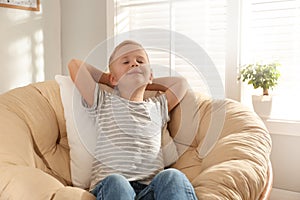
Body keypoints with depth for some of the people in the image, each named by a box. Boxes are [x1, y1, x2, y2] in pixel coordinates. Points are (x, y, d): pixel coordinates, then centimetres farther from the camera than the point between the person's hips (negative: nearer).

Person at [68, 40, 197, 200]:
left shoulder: (158, 107, 27)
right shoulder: (103, 103, 18)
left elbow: (181, 83, 39)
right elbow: (74, 64, 18)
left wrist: (147, 84, 37)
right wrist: (108, 80, 30)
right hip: (109, 185, -2)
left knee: (173, 176, -31)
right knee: (115, 183, -38)